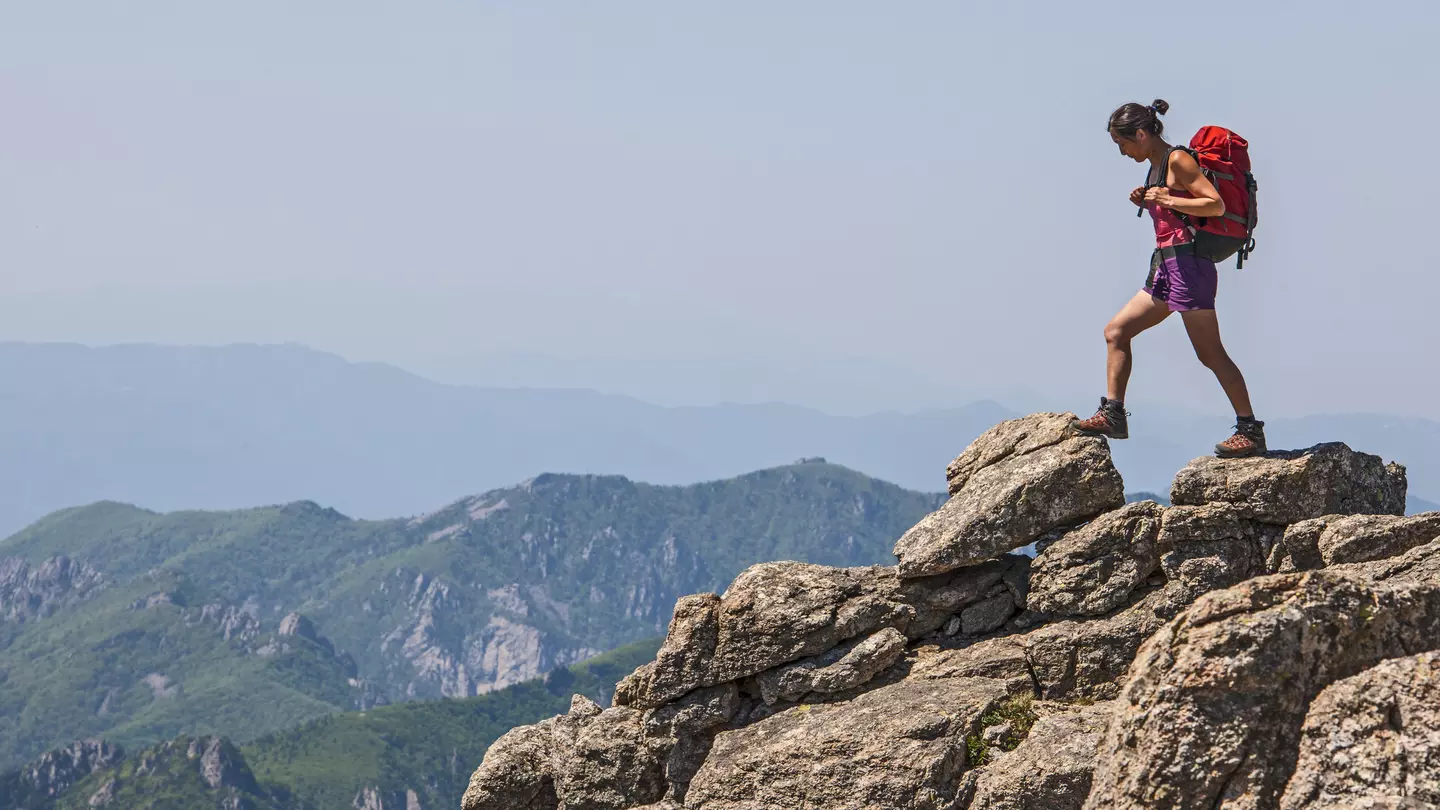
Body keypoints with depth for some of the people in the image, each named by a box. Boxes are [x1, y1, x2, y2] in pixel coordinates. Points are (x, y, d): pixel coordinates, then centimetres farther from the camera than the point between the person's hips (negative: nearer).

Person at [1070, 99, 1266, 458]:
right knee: (1115, 332, 9)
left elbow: (1216, 205, -17)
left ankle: (1251, 431, -3)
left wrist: (1167, 199, -18)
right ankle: (1112, 415, 11)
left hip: (1187, 263, -10)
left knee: (1210, 353, -8)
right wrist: (1147, 202, 9)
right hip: (1166, 266, 10)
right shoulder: (1156, 166, 16)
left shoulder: (1177, 160, -11)